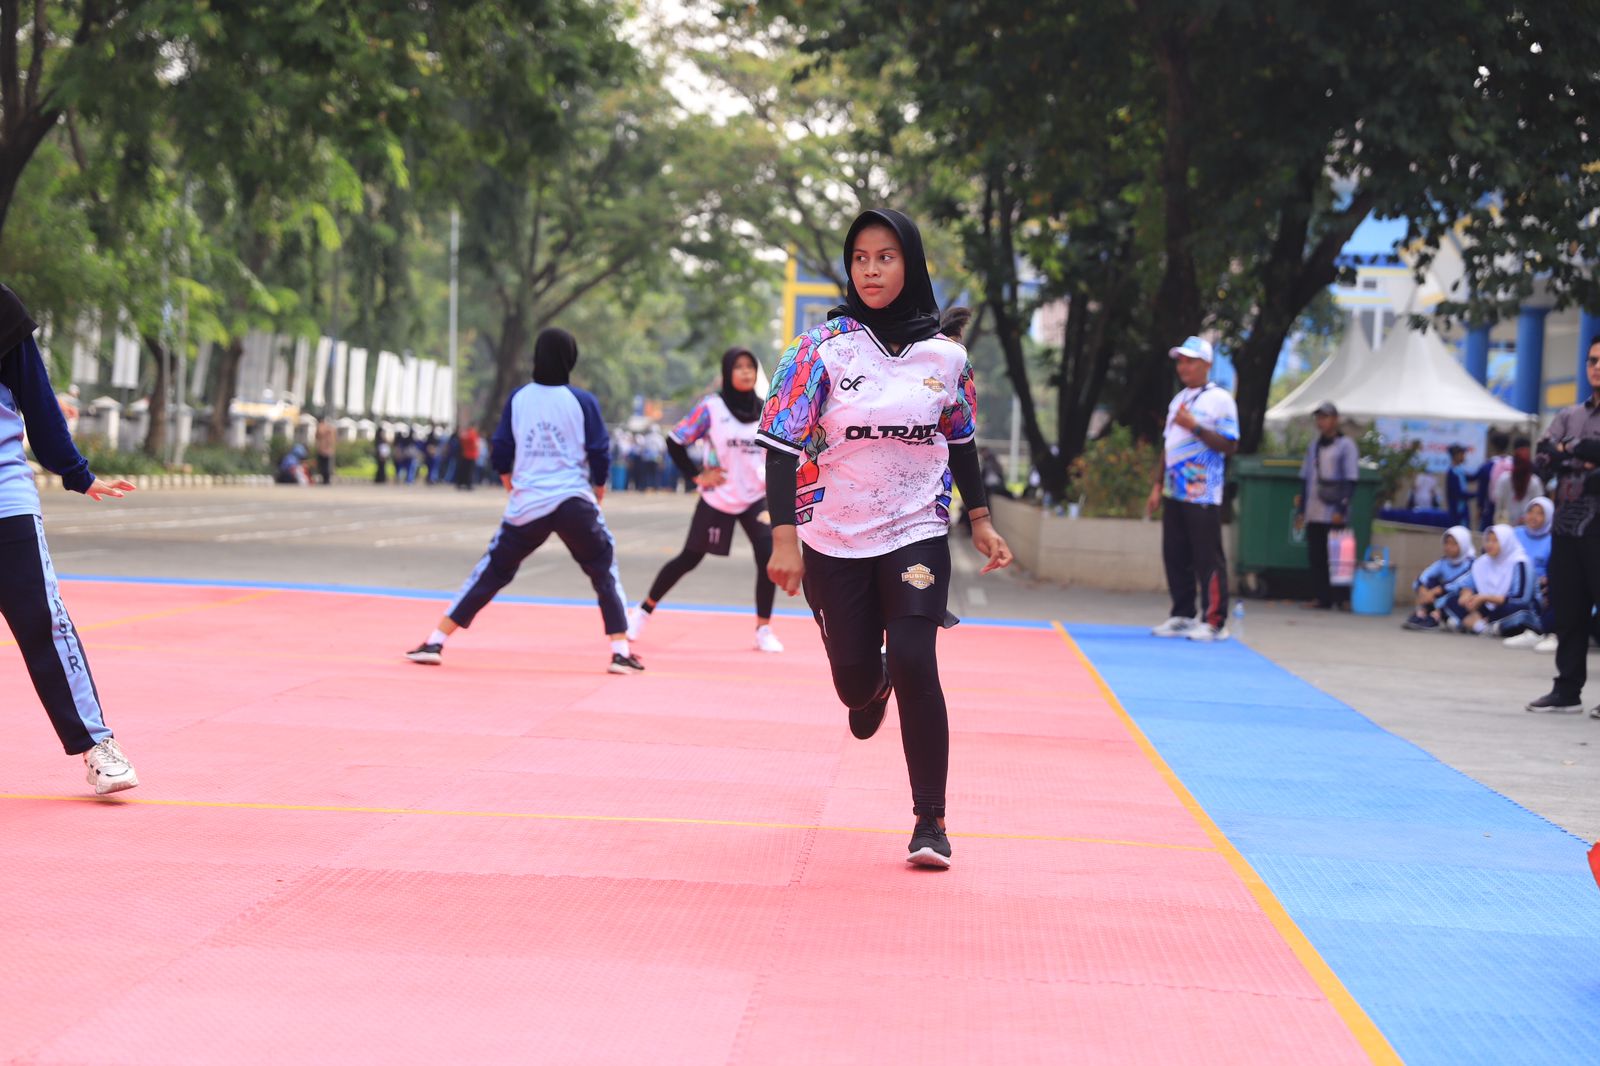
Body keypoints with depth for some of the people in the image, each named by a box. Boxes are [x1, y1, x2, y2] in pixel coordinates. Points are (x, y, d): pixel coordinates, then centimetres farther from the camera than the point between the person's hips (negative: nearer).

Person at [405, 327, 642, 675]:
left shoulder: (518, 398, 4)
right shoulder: (583, 401, -2)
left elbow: (501, 450, 8)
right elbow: (600, 453, -2)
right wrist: (598, 488, 17)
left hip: (527, 505, 2)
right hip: (574, 502, -2)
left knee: (491, 571, 12)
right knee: (604, 572, 13)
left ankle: (435, 642, 9)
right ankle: (620, 651, 2)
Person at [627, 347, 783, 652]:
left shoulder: (764, 410, -1)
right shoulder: (711, 407, -12)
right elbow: (675, 442, -6)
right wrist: (696, 475, -10)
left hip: (755, 498, 2)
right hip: (716, 499, -2)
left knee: (767, 556, -15)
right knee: (689, 559, 7)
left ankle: (763, 629, -3)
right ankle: (644, 610, 27)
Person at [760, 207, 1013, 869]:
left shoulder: (945, 357, 1)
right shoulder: (821, 349, -7)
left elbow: (960, 442, 16)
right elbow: (782, 444, -9)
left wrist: (980, 520, 12)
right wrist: (784, 538, -16)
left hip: (917, 535, 0)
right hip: (834, 541, 0)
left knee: (913, 662, -18)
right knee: (855, 681, 6)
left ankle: (930, 821, -9)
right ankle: (874, 688, 48)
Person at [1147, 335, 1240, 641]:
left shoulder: (1219, 399, -6)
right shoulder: (1178, 400, 17)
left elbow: (1230, 445, -13)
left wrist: (1195, 427, -21)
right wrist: (1158, 485, 17)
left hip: (1202, 495, -8)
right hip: (1174, 492, 8)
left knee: (1208, 559, -5)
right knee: (1175, 557, 9)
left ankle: (1214, 622, -2)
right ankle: (1182, 616, 17)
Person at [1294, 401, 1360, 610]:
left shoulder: (1345, 445, 0)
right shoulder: (1314, 446, 18)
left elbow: (1350, 480, -6)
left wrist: (1341, 508, -14)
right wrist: (1301, 509, 16)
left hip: (1334, 515, -6)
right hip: (1314, 514, 6)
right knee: (1316, 557, 3)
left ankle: (1342, 598, -1)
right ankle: (1322, 597, 9)